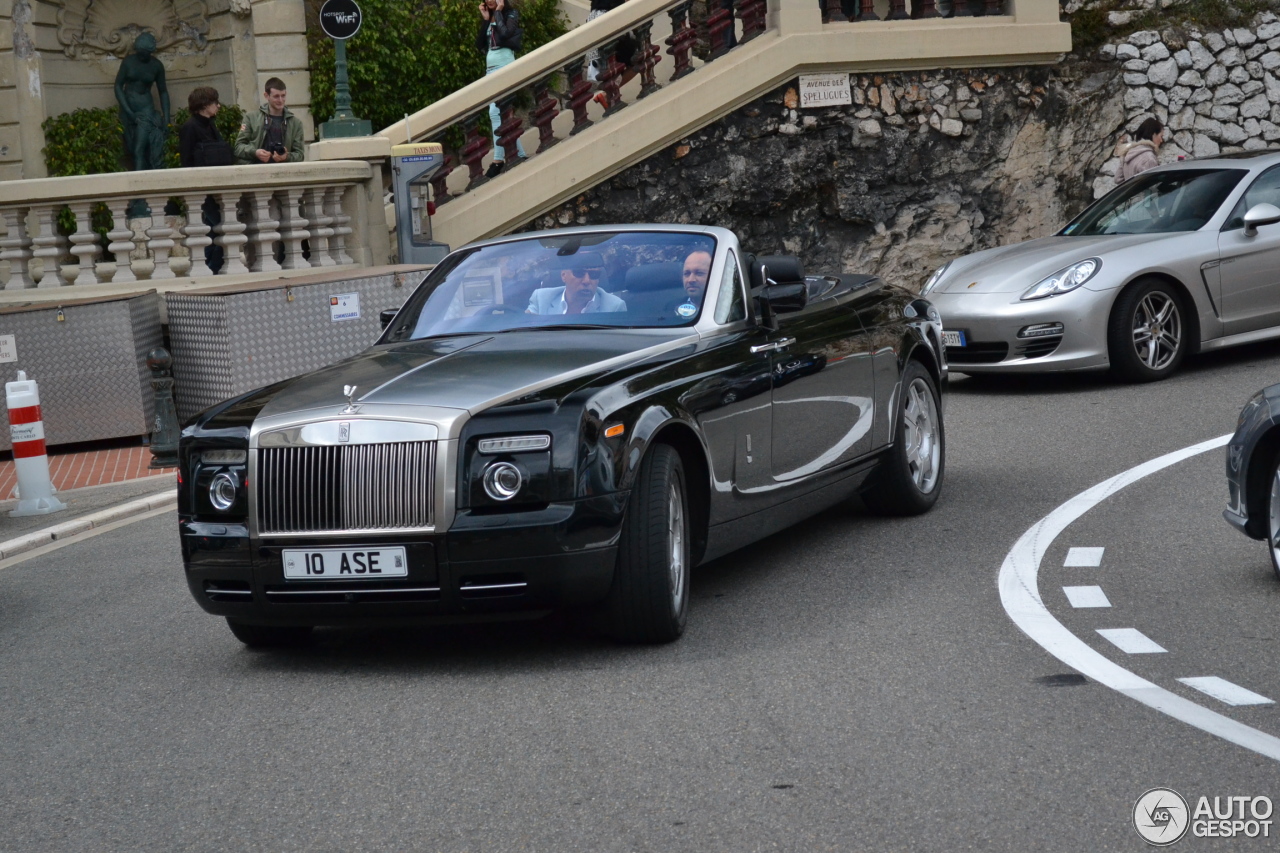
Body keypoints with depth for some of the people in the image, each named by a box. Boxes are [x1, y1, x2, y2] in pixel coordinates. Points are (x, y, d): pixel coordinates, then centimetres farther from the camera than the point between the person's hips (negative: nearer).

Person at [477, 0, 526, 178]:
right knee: (502, 114, 4)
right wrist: (485, 20, 4)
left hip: (505, 67, -7)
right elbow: (479, 45, 9)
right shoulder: (489, 19, 16)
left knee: (496, 112, -15)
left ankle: (499, 159, -15)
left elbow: (505, 34, -20)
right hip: (490, 69, 7)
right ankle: (520, 154, 9)